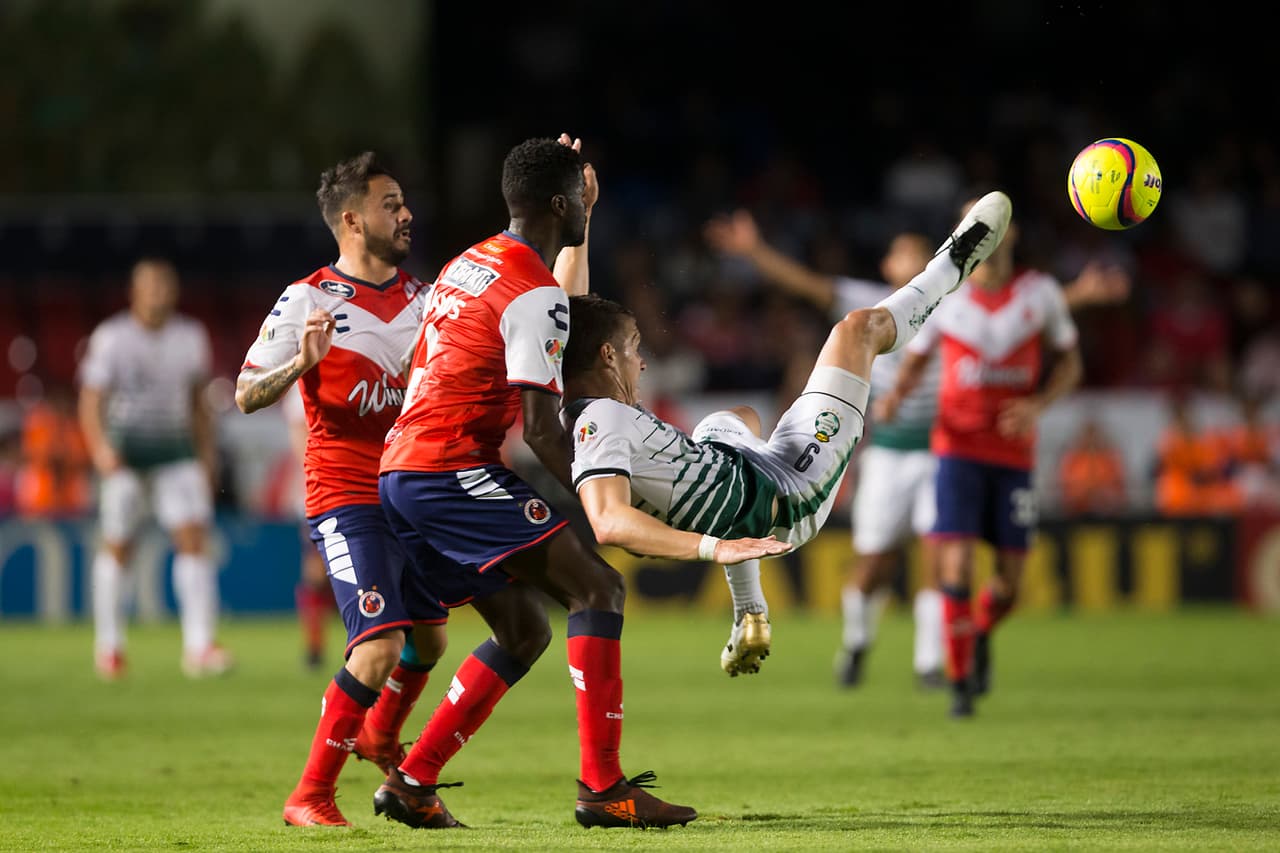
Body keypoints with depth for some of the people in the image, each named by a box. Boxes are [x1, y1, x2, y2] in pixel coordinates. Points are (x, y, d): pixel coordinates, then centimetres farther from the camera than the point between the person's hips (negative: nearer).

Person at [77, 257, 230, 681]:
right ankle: (108, 646, 16)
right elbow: (91, 400, -7)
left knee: (194, 538, -11)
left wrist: (207, 455, 17)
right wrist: (100, 447, -23)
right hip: (125, 452, -3)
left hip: (176, 449, 3)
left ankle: (199, 645, -14)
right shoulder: (111, 339, -5)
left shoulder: (190, 337, 8)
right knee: (116, 547, 1)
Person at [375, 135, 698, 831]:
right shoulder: (535, 292, -11)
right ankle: (602, 787, -18)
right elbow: (541, 431, -16)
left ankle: (411, 783, 12)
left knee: (525, 630, 15)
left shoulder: (468, 264, 18)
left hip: (399, 473, 9)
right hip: (451, 468, -9)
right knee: (597, 587, -10)